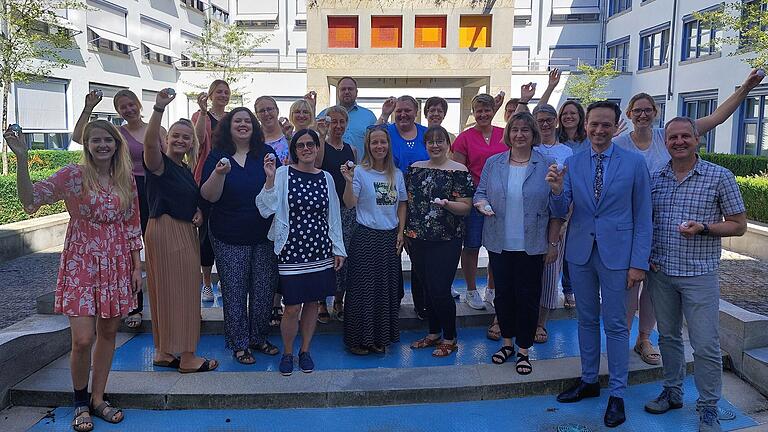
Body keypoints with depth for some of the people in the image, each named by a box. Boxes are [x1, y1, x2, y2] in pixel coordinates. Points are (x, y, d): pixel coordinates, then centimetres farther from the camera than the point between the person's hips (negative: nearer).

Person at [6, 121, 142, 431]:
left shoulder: (126, 179, 5)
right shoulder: (72, 176, -6)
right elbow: (30, 199, -17)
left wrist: (137, 266, 7)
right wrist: (21, 158, -28)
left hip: (117, 263, 4)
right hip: (81, 263, -3)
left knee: (108, 332, 10)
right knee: (83, 339, -7)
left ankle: (97, 399, 26)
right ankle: (80, 403, 18)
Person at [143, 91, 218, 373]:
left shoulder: (187, 169, 15)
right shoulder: (159, 163, -9)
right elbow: (150, 143, -32)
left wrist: (198, 212, 7)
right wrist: (159, 108, -43)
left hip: (186, 232, 9)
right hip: (165, 231, -9)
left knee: (183, 291, 13)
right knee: (172, 290, -3)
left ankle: (165, 352, 24)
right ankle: (186, 357, 4)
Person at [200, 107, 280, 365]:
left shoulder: (267, 153, 3)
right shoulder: (218, 156, -1)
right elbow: (208, 196, -8)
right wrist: (219, 173, -26)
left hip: (265, 235, 2)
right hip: (230, 238, -2)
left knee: (264, 289, 10)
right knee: (234, 291, 5)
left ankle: (259, 337, 28)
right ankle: (239, 343, 20)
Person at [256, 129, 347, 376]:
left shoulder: (326, 178, 6)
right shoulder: (283, 174, -4)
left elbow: (333, 216, 11)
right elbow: (266, 209, -11)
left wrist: (338, 248, 10)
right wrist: (270, 180, -22)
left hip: (320, 250, 4)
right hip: (291, 250, -3)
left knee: (312, 302, 11)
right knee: (292, 307, -1)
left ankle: (305, 351, 29)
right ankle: (287, 353, 22)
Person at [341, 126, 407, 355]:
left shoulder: (396, 174, 7)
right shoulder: (360, 172, -7)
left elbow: (402, 205, 14)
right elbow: (350, 203, -16)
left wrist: (400, 232, 6)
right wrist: (348, 181, -30)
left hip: (390, 237, 5)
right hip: (366, 237, -5)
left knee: (388, 287, 11)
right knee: (363, 288, 1)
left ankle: (381, 337, 25)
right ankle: (358, 339, 14)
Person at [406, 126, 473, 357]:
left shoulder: (459, 171, -5)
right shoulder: (415, 168, 10)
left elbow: (466, 207, -7)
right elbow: (406, 200, 15)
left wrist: (447, 204, -25)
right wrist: (405, 231, 9)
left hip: (446, 240, -5)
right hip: (418, 238, 5)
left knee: (440, 290, -5)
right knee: (427, 288, 13)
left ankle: (450, 339, 13)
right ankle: (434, 333, 29)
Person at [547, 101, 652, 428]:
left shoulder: (634, 163, -4)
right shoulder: (572, 164, 3)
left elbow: (642, 216, -3)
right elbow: (561, 212, 1)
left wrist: (639, 262, -8)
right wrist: (557, 191, -21)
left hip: (616, 253, -3)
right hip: (580, 252, 3)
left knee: (615, 325, 4)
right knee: (587, 320, 15)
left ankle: (617, 394, 18)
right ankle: (589, 381, 31)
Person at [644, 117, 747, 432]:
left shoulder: (720, 177, -4)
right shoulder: (654, 178, 5)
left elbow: (739, 225, -1)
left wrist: (703, 228, -18)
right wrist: (646, 255, 1)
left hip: (700, 275, -3)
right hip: (661, 273, 4)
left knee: (705, 345, 0)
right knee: (668, 336, 15)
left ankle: (708, 406, 18)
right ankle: (672, 392, 32)